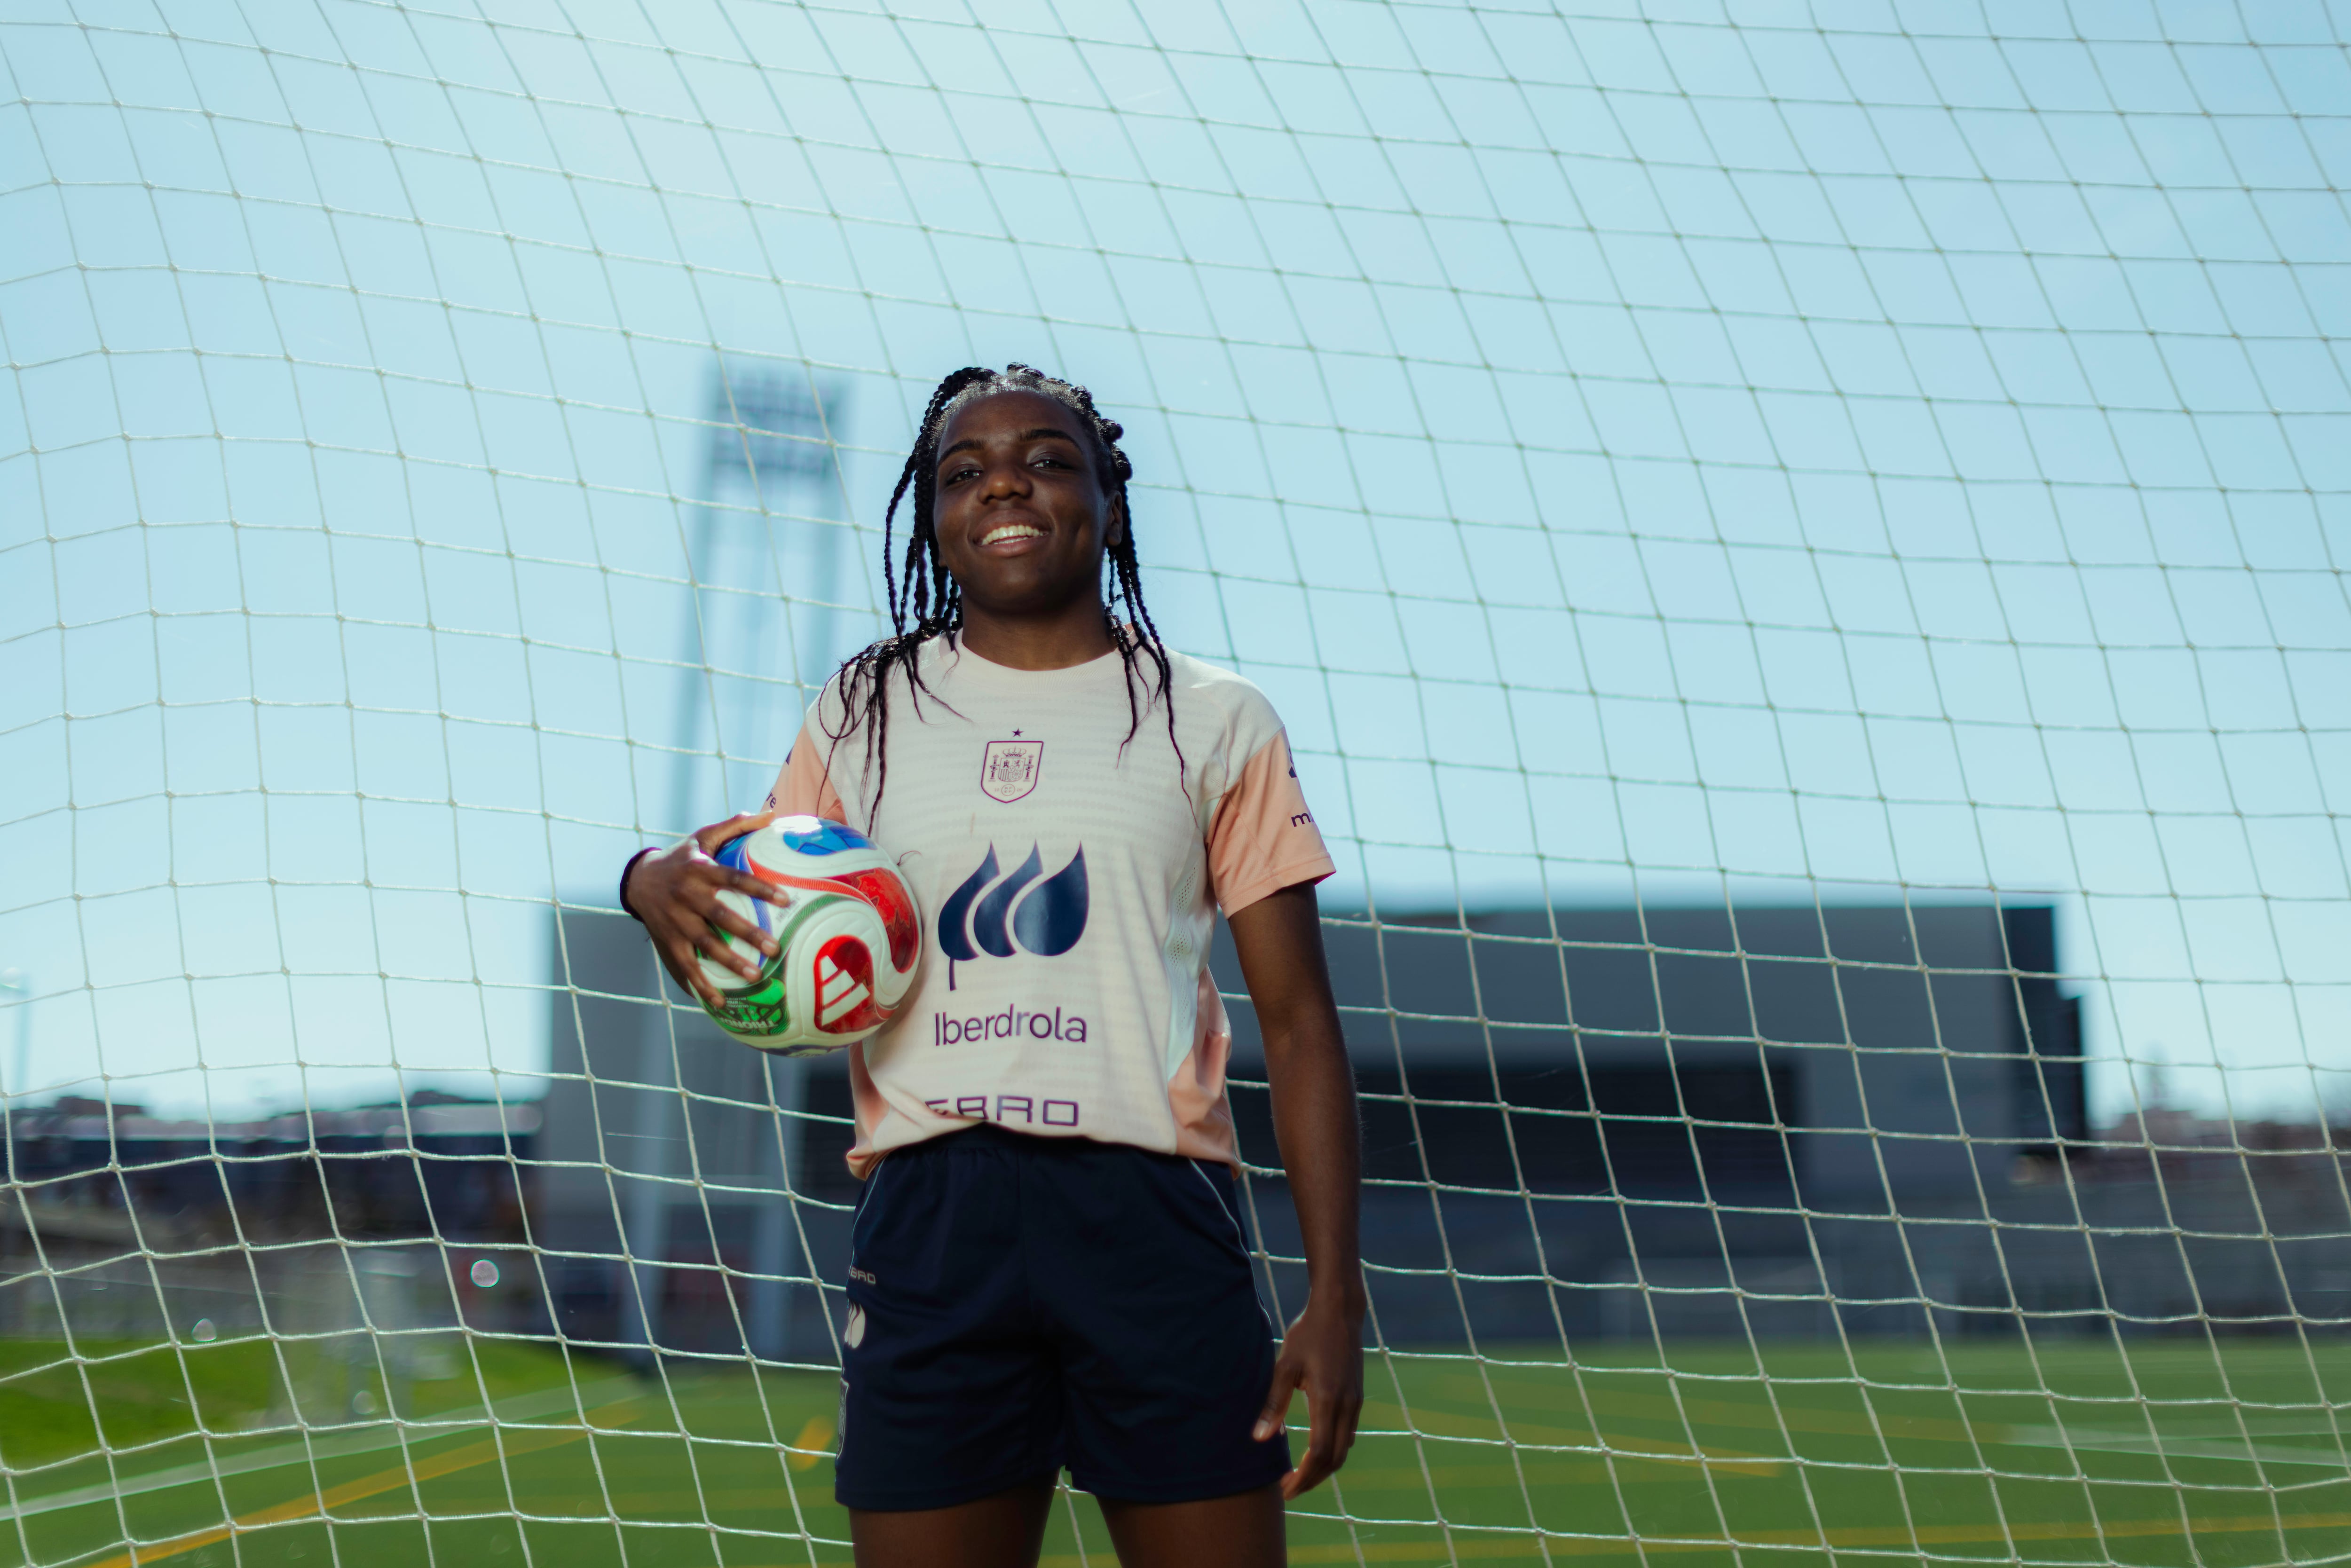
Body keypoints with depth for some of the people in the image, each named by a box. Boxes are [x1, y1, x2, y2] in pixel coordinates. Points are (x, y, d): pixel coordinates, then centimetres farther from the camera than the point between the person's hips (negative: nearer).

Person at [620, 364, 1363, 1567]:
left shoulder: (1212, 722, 9)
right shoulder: (864, 714, 14)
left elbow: (1297, 1019, 5)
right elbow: (760, 978, 18)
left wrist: (1334, 1297, -4)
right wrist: (661, 884, -6)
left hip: (1152, 1210, -1)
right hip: (928, 1212, 1)